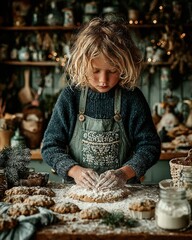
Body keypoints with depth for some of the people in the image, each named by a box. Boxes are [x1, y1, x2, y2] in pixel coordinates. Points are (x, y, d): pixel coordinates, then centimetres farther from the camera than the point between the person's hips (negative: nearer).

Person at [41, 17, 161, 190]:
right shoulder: (70, 97, -2)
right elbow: (50, 146, 0)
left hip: (123, 189, 2)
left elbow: (149, 145, -1)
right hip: (77, 190, -1)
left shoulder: (132, 98, -3)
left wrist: (125, 173, -17)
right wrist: (75, 171, -16)